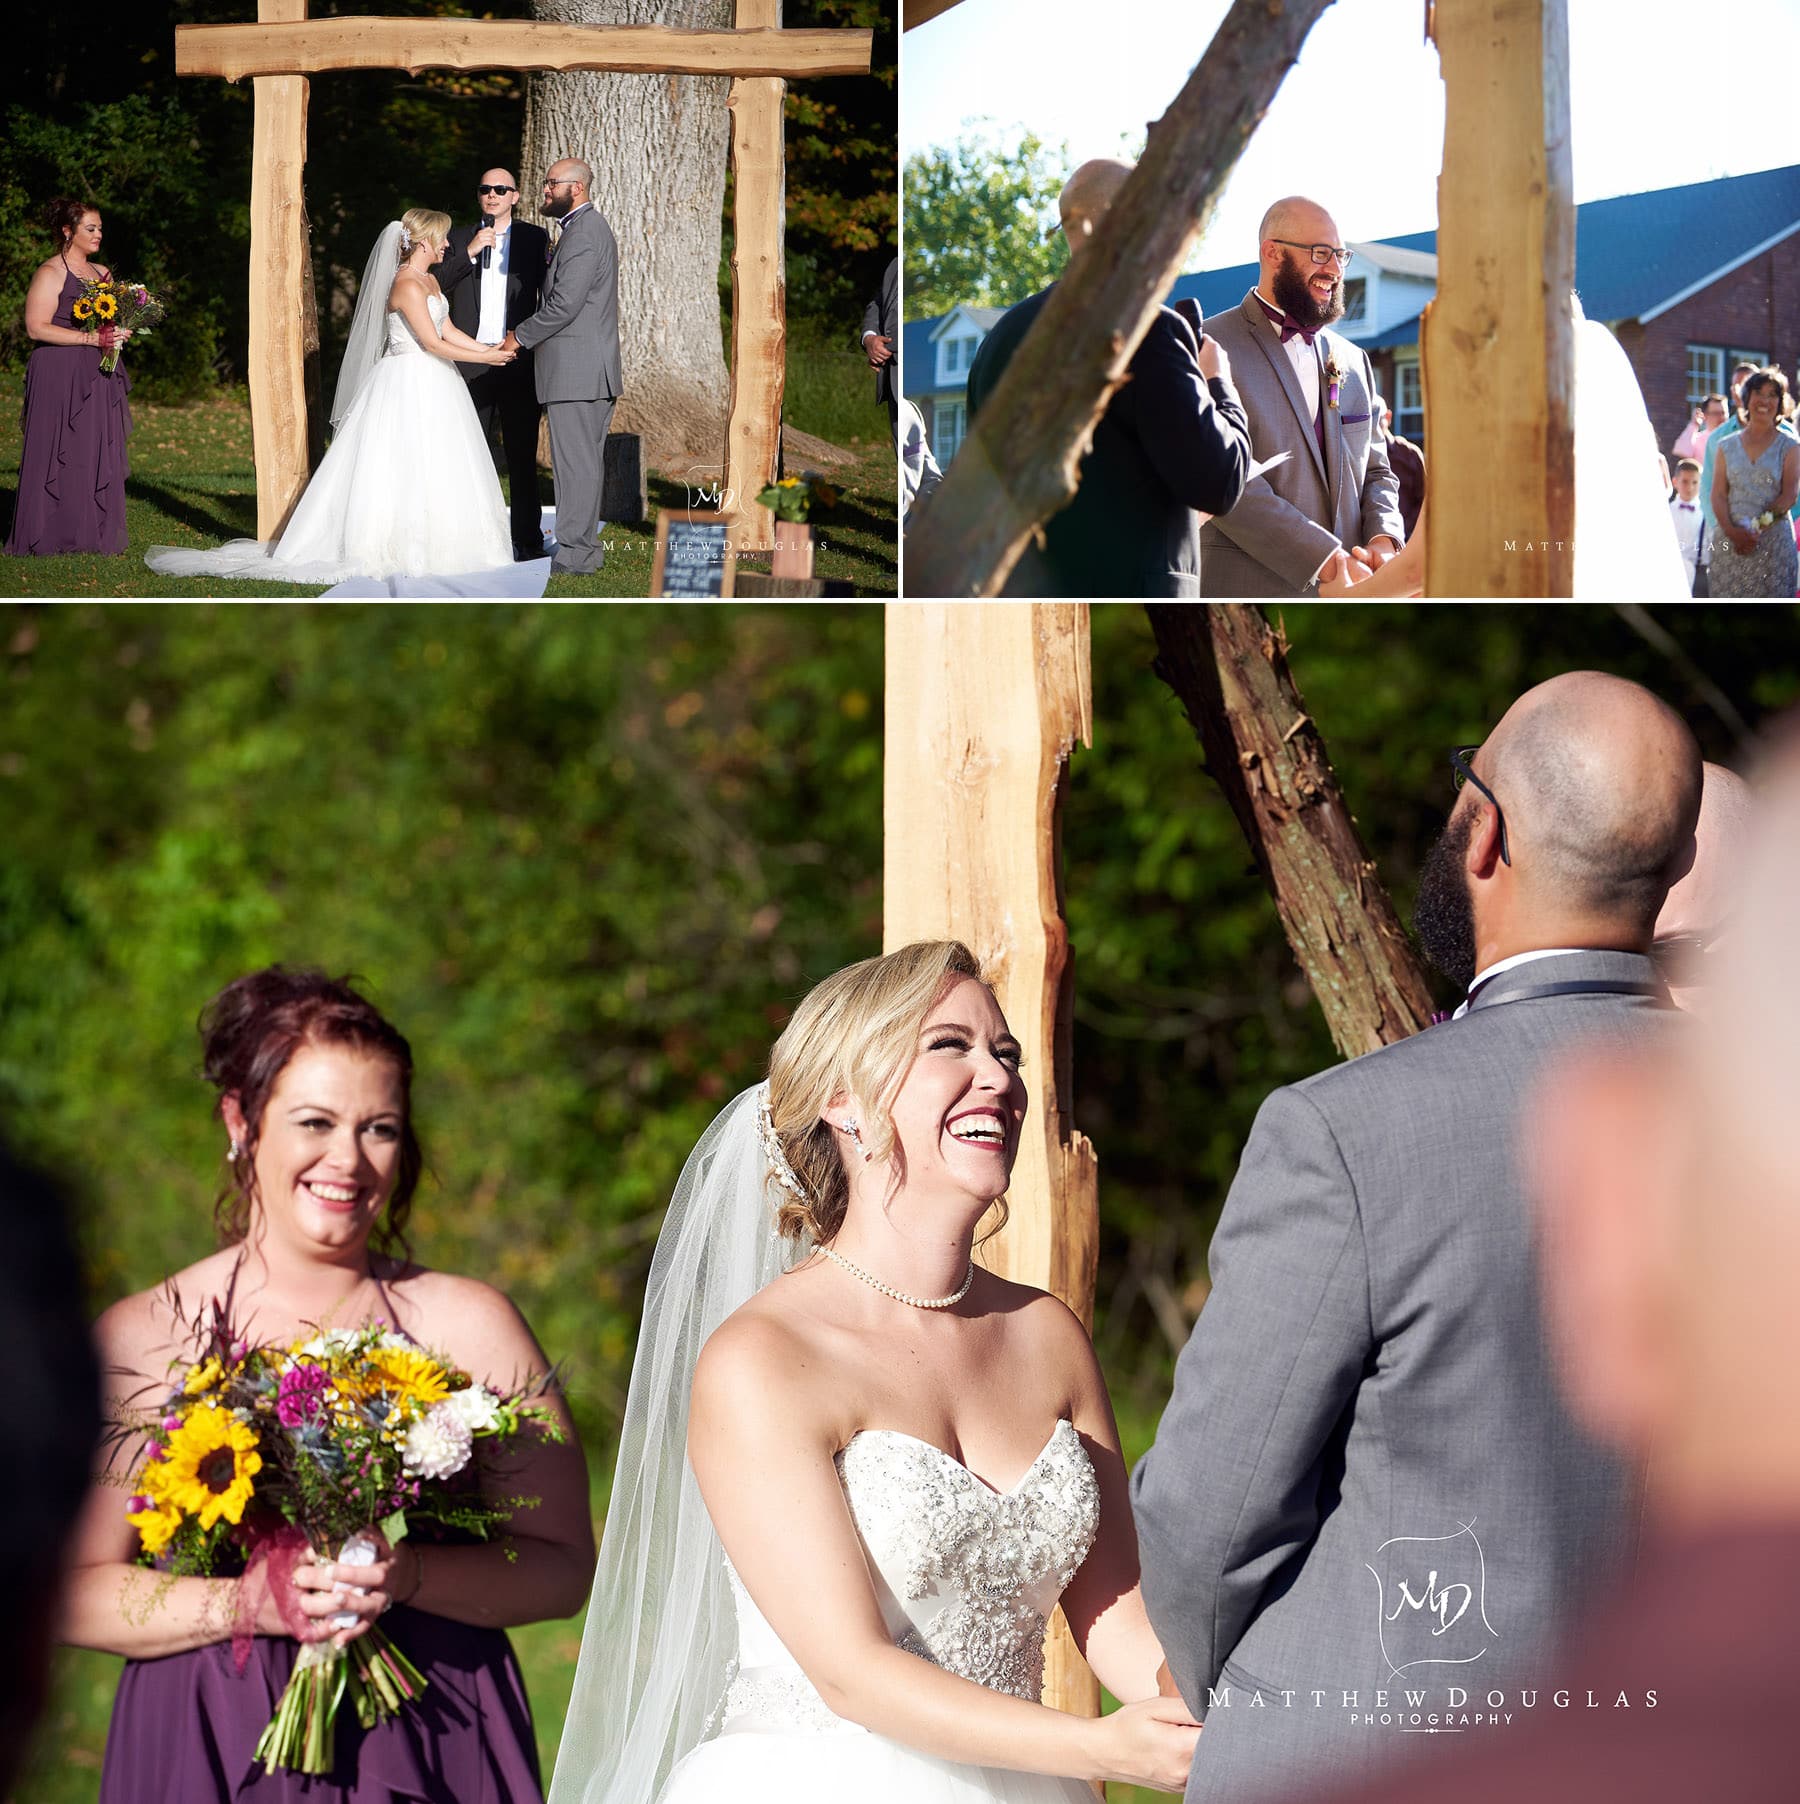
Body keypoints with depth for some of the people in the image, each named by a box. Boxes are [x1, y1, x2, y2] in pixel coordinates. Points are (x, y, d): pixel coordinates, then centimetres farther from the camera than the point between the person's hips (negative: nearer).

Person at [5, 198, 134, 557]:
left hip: (97, 379, 7)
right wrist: (91, 338, -18)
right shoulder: (51, 273, -7)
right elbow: (36, 327, -15)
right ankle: (50, 536, -2)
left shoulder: (102, 273, 16)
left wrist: (120, 332, 2)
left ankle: (93, 533, 8)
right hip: (59, 376, -7)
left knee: (98, 455, 4)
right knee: (58, 455, -6)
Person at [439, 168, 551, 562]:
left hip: (518, 361, -2)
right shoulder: (459, 237, 11)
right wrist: (468, 253, -11)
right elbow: (437, 285, 0)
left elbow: (550, 293, 7)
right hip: (471, 362, 2)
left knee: (522, 455, 0)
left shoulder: (534, 238, 8)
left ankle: (527, 539, 4)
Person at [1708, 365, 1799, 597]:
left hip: (1774, 541, -2)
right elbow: (1718, 494, 6)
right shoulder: (1728, 447, 14)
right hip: (1730, 543, 2)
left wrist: (1757, 529, -13)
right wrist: (1732, 532, -12)